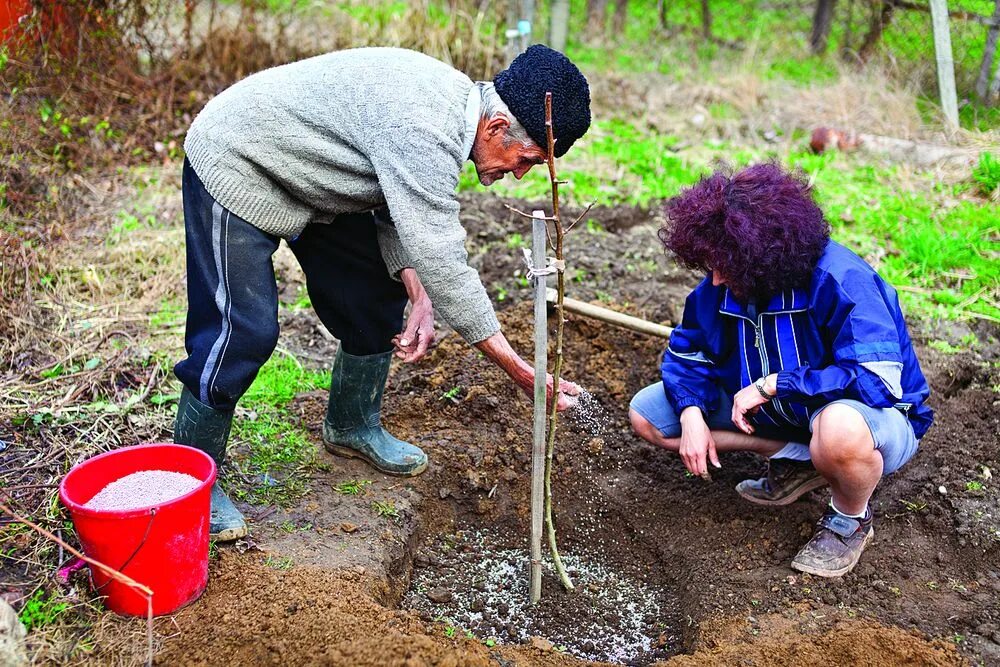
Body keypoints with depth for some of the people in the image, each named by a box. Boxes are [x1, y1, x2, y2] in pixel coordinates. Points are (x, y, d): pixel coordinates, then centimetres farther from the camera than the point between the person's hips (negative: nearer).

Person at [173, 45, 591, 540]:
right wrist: (520, 372, -33)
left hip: (308, 178, 9)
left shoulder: (455, 103, -5)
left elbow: (398, 211, 2)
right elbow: (440, 259, -37)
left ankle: (352, 426, 28)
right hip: (236, 167, -9)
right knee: (243, 330, -14)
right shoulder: (422, 126, -36)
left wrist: (418, 296, -13)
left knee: (376, 295, 9)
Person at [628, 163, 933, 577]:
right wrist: (692, 415, -18)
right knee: (645, 414, -2)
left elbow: (879, 381, -36)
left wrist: (774, 385, -34)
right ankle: (797, 458, -1)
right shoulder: (721, 284, -12)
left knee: (839, 429, -47)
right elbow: (686, 352, 1)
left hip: (876, 416, -6)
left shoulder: (843, 281, -30)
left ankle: (850, 520, -8)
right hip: (778, 410, 7)